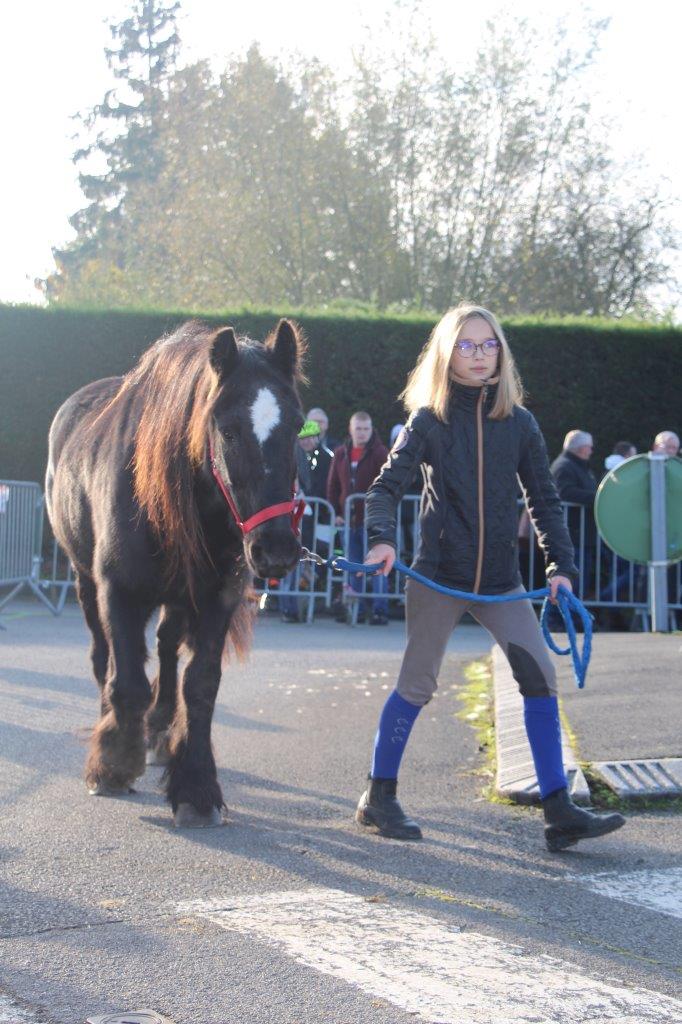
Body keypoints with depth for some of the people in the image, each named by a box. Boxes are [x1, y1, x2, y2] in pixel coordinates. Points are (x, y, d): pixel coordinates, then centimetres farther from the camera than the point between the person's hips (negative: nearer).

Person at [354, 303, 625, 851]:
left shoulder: (519, 423, 4)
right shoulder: (429, 420, -2)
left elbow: (545, 500, 9)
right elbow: (387, 485, -4)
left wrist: (562, 565, 0)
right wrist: (382, 538, -23)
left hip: (501, 579, 3)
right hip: (438, 577, -2)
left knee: (540, 676, -7)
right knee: (417, 683, 4)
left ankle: (559, 809, -4)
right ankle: (379, 797, 18)